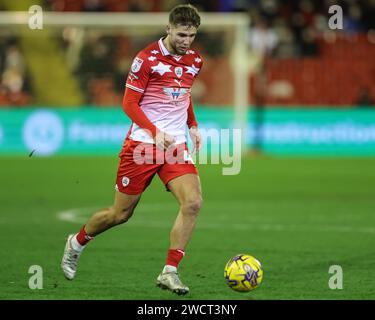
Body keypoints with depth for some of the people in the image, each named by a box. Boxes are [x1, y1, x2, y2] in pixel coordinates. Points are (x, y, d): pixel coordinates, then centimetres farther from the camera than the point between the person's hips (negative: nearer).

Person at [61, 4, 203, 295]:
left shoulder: (195, 61, 8)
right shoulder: (147, 58, -10)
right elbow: (129, 103, -9)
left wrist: (192, 125, 12)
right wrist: (156, 132, -21)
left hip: (176, 145, 4)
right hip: (142, 144, -4)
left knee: (193, 203, -19)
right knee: (121, 214, 5)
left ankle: (169, 272, -14)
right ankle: (76, 244, 34)